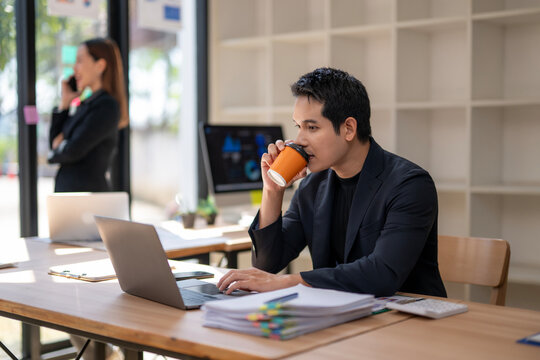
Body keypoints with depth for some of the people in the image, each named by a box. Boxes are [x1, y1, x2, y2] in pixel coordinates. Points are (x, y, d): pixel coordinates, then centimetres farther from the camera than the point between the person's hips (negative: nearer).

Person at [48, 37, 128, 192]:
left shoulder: (107, 106, -13)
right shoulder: (88, 103, 15)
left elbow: (74, 150, -17)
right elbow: (55, 143, 16)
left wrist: (54, 154, 5)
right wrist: (64, 103, 9)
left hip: (87, 191, -9)